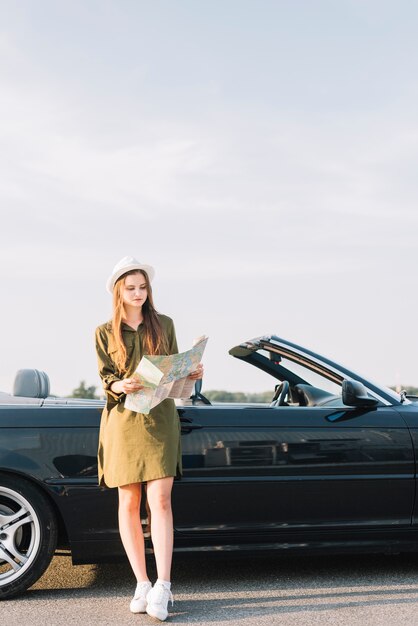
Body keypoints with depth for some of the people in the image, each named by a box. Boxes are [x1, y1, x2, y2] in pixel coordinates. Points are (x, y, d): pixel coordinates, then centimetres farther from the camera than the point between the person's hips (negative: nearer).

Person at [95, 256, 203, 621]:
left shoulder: (164, 325, 11)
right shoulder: (105, 333, 7)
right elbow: (106, 380, 3)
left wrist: (192, 374, -7)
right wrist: (120, 386, -19)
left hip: (161, 419, 0)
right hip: (122, 421, 0)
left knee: (160, 500, -9)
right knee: (129, 503, 2)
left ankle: (163, 586, -9)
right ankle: (142, 584, 11)